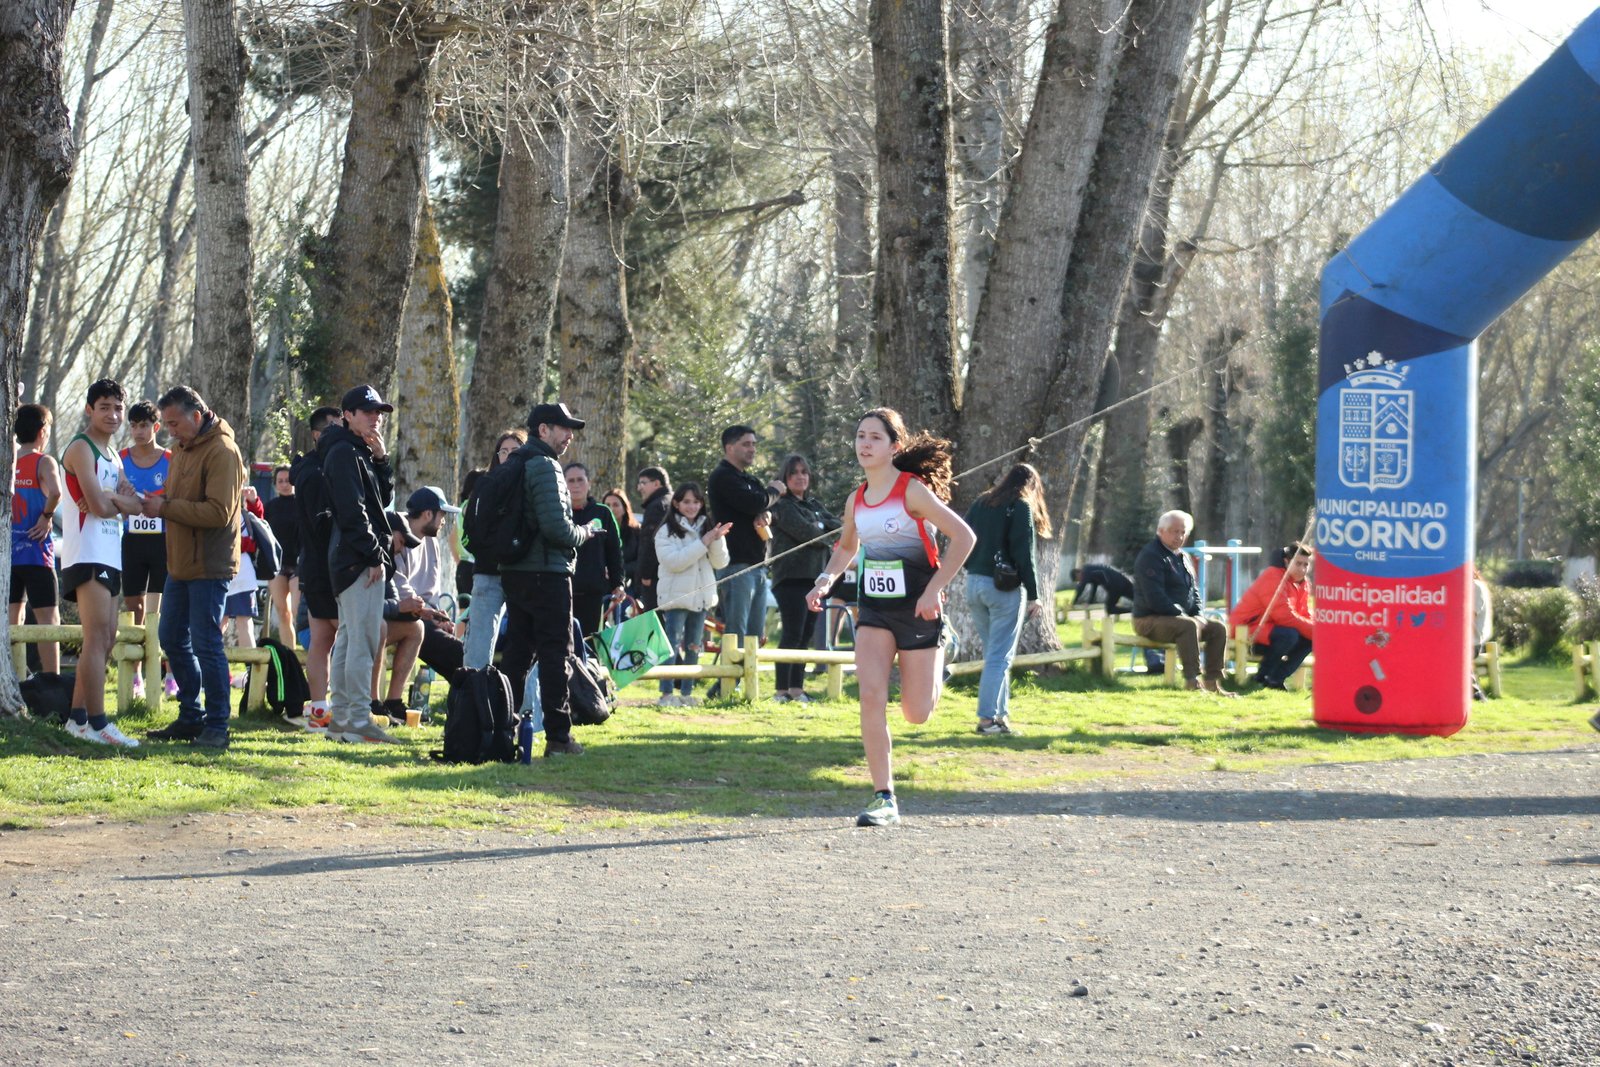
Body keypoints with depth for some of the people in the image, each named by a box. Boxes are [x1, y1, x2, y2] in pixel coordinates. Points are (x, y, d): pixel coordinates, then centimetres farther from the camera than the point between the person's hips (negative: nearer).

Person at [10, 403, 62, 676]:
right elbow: (55, 492, -28)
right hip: (35, 551, -5)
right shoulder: (44, 462, -9)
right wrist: (47, 515, -12)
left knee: (11, 620, 14)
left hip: (7, 551, 6)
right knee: (47, 618, -3)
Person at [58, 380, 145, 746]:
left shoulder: (111, 455, 21)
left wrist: (111, 499, -12)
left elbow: (133, 504, 8)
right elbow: (98, 505, -18)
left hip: (109, 555, 10)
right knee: (97, 636, -15)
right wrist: (120, 501, 3)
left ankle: (78, 717, 14)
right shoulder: (81, 448, -8)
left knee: (106, 638, 10)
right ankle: (96, 723, -20)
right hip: (87, 553, -10)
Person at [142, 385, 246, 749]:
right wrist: (158, 502, 3)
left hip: (209, 567, -10)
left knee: (206, 644, -7)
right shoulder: (182, 447, 13)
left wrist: (166, 507, -21)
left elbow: (219, 512, -23)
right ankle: (191, 716, 24)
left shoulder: (221, 452, -16)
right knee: (173, 640, 14)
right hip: (180, 564, 10)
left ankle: (217, 725, 1)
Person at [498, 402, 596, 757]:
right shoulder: (545, 466, -14)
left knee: (516, 651, 12)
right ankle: (558, 736, -5)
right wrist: (583, 534, -3)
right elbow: (556, 526, -22)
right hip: (547, 573, -9)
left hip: (515, 574, 9)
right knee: (555, 655, -5)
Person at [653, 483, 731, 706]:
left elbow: (720, 562, 5)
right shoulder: (666, 531, -4)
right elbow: (673, 562, -17)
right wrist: (703, 543, -19)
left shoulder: (707, 528, 11)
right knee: (672, 645, -9)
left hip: (701, 596, 5)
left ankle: (687, 692, 14)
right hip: (676, 596, -5)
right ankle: (666, 694, -10)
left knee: (693, 646, 8)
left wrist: (717, 540, -14)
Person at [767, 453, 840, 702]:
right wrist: (827, 543, 0)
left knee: (806, 635, 7)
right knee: (793, 633, -12)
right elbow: (804, 532, -14)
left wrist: (822, 526, -9)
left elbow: (837, 525, 10)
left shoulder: (815, 505, 21)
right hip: (791, 576, -8)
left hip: (814, 576, 8)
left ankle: (797, 687, 11)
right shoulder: (782, 505, -4)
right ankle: (782, 690, -11)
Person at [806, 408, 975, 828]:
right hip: (874, 609, 4)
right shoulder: (856, 501, 5)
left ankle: (937, 669, 38)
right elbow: (846, 546, 25)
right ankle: (884, 799, -10)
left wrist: (934, 591, -21)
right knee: (871, 697, -15)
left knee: (916, 714, 1)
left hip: (918, 609, -4)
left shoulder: (913, 491, -13)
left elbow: (963, 537, -16)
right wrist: (826, 579, 6)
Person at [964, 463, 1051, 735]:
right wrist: (1034, 595, -9)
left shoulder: (980, 504, 11)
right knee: (999, 656, -3)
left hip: (974, 583, 6)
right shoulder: (1022, 508, -7)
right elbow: (1024, 554, -12)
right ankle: (988, 718, -6)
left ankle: (1000, 714, 14)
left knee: (994, 653, 14)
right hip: (1004, 587, -6)